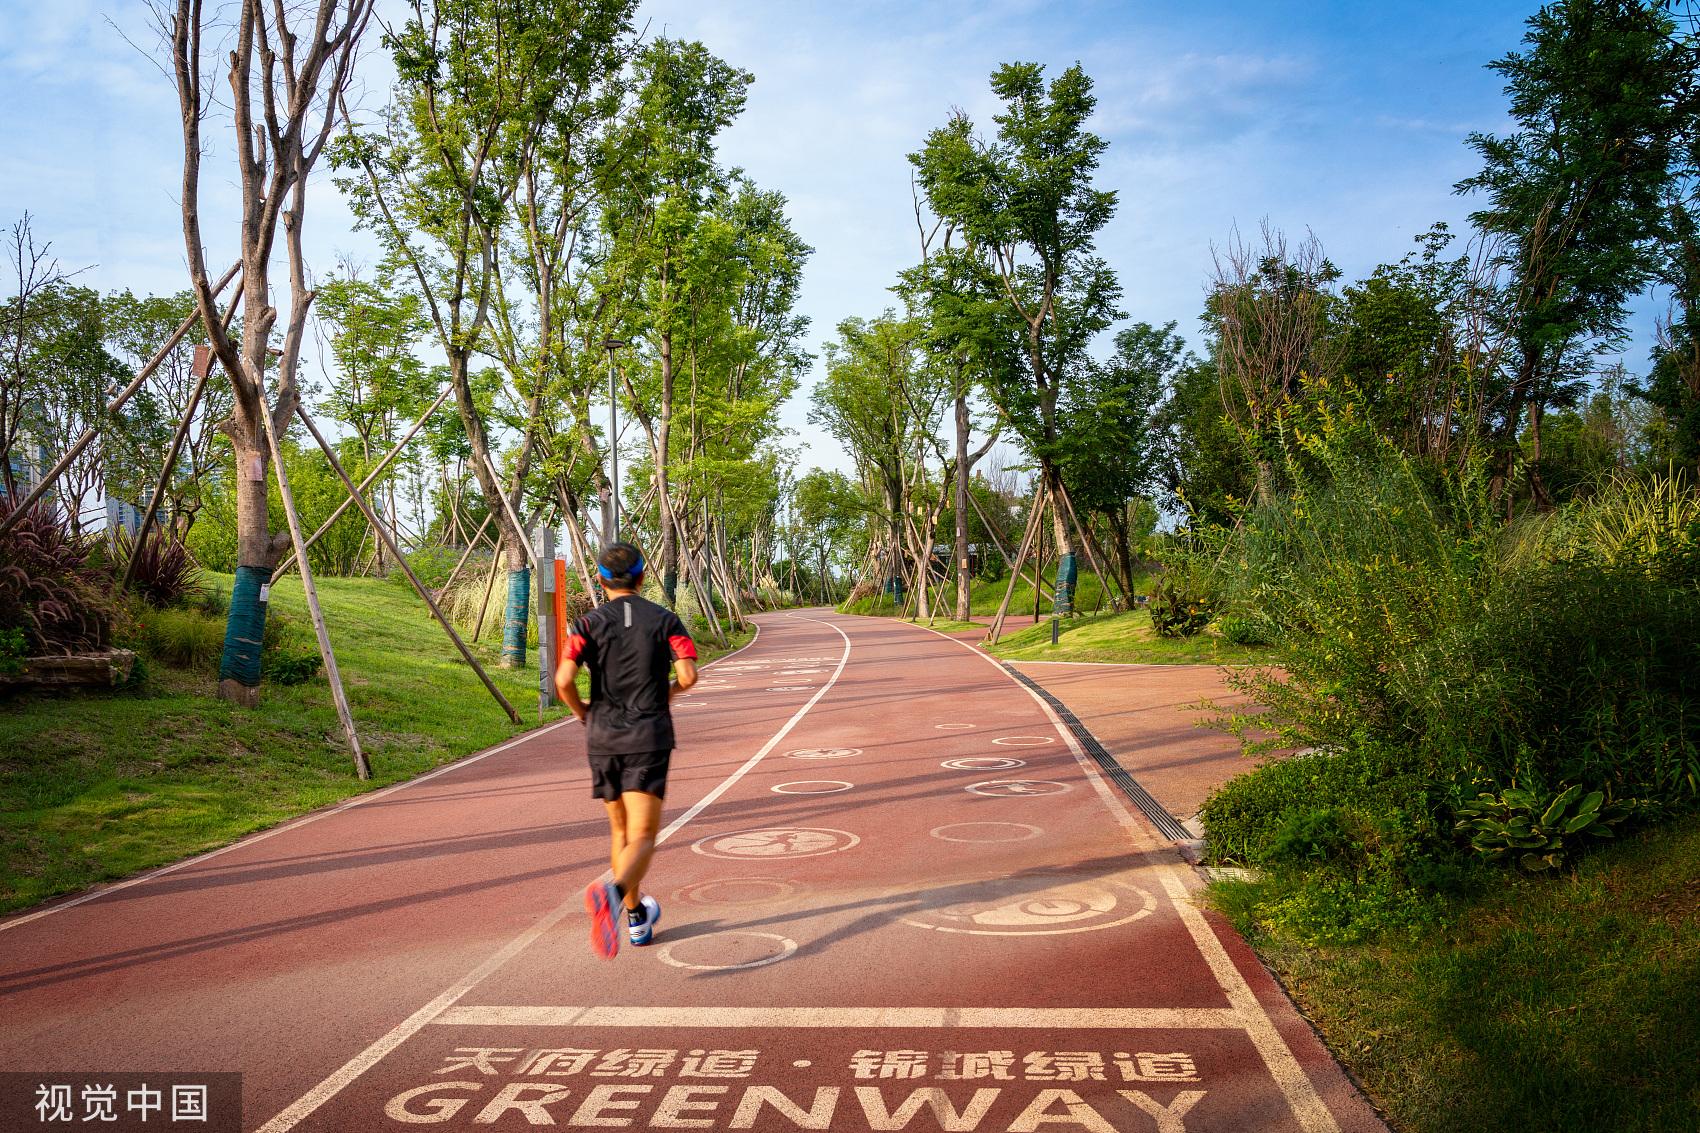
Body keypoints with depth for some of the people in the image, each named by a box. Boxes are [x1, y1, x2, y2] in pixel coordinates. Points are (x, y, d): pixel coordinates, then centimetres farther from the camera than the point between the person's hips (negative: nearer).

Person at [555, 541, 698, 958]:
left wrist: (583, 713, 7)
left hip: (604, 737, 2)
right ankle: (611, 892, -37)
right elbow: (688, 675, -11)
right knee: (642, 839, -6)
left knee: (621, 831, 20)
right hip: (648, 738, -2)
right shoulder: (665, 619, 2)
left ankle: (637, 917, 31)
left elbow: (563, 680, -12)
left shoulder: (590, 622, 1)